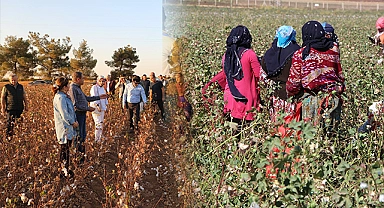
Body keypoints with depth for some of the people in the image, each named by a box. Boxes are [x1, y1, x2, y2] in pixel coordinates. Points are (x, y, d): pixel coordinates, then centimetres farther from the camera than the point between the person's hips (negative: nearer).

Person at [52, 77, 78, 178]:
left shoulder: (64, 96, 12)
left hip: (68, 127, 10)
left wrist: (74, 121, 8)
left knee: (65, 149, 14)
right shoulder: (60, 98, -20)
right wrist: (73, 122, -10)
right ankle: (65, 171, 4)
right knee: (65, 149, -3)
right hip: (64, 128, -10)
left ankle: (65, 169, 22)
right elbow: (64, 115, -21)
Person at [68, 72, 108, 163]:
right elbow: (75, 105, -23)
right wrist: (88, 108, -16)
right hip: (78, 114, -11)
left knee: (83, 135, 19)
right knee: (78, 136, -2)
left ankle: (82, 155, 30)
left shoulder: (78, 88, 14)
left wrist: (99, 97, 19)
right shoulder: (72, 89, -19)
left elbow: (86, 98, 23)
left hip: (82, 114, 11)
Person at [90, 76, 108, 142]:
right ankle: (97, 140, -8)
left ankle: (99, 138, 18)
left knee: (101, 123, 10)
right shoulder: (94, 87, -9)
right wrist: (97, 105, -26)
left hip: (102, 108, 8)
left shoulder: (102, 88, 17)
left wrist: (106, 106, 18)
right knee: (99, 123, -11)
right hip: (96, 108, -8)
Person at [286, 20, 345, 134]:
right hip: (334, 97, 4)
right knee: (332, 131, 10)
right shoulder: (333, 49, 5)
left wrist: (290, 93, 18)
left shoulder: (300, 54, -4)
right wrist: (340, 89, 24)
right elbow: (339, 73, 11)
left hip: (312, 98, -3)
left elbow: (294, 81, 0)